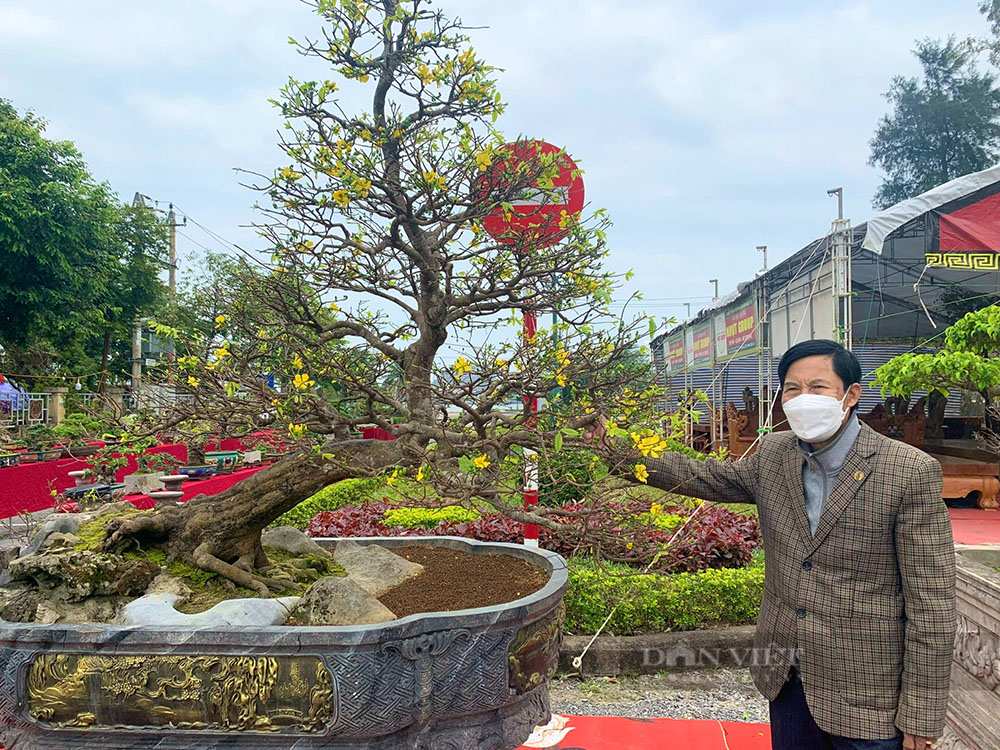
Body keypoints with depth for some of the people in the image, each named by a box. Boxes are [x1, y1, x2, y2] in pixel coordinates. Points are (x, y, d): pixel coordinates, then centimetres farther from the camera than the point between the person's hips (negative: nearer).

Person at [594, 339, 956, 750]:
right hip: (786, 674, 5)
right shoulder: (773, 454, -1)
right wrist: (622, 447, 3)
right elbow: (703, 476, 13)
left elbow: (931, 605, -15)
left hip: (865, 693, -4)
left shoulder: (910, 472, -16)